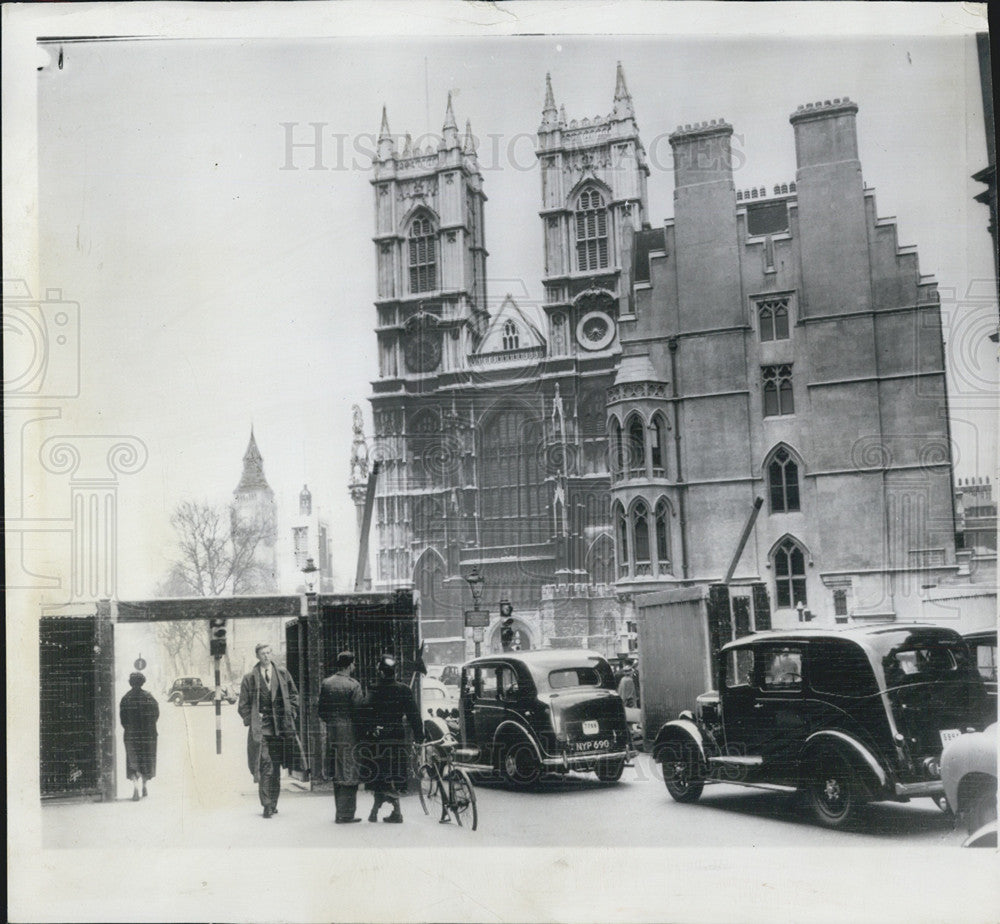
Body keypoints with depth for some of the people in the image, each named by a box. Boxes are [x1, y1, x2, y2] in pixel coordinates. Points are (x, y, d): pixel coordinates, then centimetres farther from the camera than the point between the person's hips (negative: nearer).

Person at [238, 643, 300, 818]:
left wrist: (291, 715, 6)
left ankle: (273, 804, 17)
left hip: (280, 727, 3)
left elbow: (293, 695, 16)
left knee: (276, 767, 7)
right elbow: (243, 704, 7)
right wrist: (251, 720, -4)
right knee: (265, 767, -11)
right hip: (260, 728, -3)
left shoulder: (282, 673, 10)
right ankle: (267, 805, -9)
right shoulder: (249, 678, 3)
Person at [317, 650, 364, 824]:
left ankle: (340, 812, 19)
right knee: (350, 776, 0)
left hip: (332, 735, 6)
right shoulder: (353, 685, -12)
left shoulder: (325, 683, 5)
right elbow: (358, 711, -13)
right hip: (350, 734, -6)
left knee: (337, 776, 14)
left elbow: (320, 711, 8)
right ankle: (346, 814, 0)